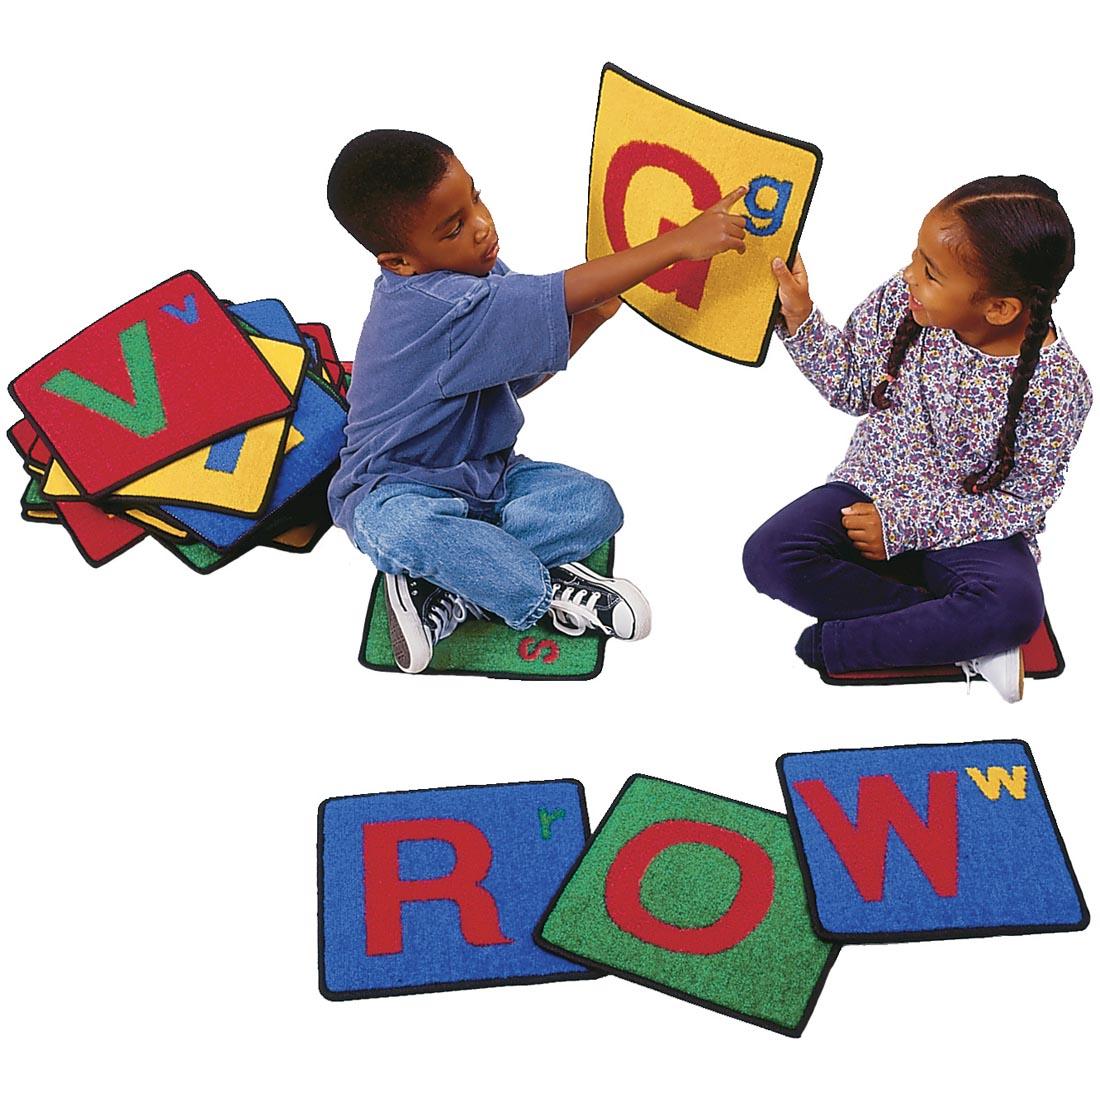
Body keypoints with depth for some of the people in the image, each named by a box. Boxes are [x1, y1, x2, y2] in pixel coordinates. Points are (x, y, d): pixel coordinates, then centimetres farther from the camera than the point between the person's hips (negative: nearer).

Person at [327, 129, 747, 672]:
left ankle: (444, 591, -19)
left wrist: (593, 315, -3)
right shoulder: (432, 304, -29)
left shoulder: (475, 274, 1)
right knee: (401, 529, -41)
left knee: (594, 503, -13)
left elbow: (518, 377, 10)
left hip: (483, 475, 8)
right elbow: (559, 295, -33)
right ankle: (546, 591, -21)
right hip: (398, 489, -8)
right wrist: (681, 241, -31)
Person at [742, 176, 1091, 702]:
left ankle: (836, 643, -20)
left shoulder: (1057, 383, -20)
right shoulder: (898, 302, -12)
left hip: (970, 527, -3)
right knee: (768, 555, -23)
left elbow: (1023, 501, -13)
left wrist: (904, 525, -19)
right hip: (870, 490, 4)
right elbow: (848, 385, 5)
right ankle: (958, 638, -17)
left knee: (1015, 608, -34)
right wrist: (800, 318, -11)